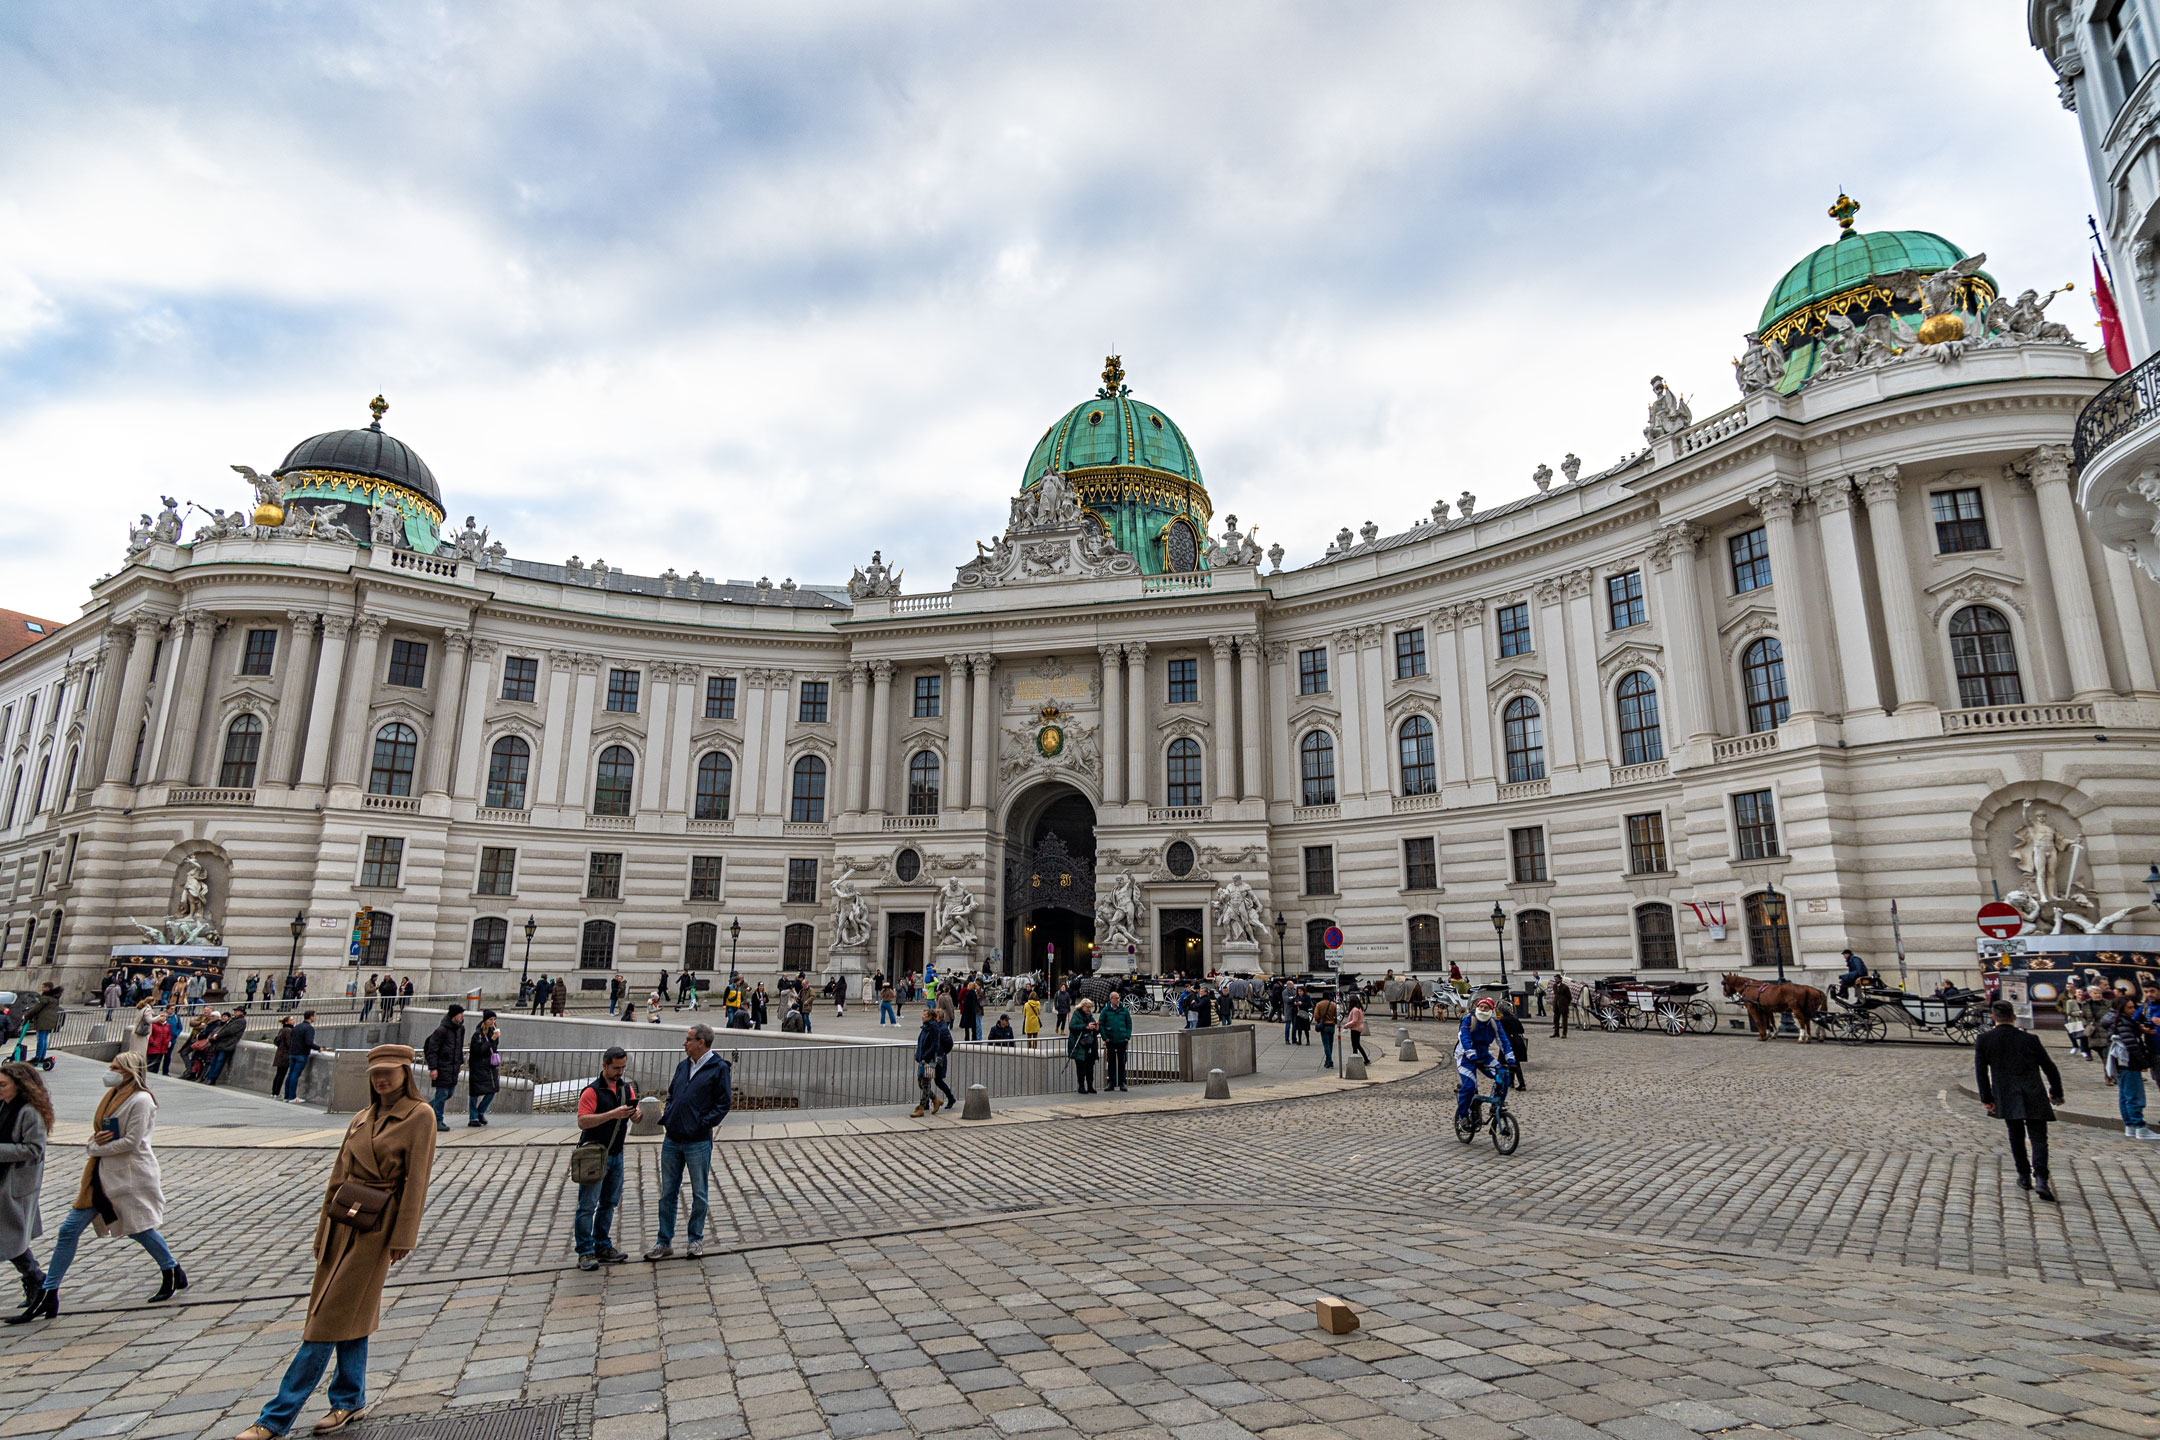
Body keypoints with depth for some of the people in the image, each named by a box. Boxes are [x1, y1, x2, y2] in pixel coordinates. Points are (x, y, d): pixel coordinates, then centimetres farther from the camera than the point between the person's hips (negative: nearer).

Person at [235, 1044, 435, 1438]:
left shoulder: (418, 1115, -12)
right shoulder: (362, 1119, 10)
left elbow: (416, 1180, -14)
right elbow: (339, 1176, 15)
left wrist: (403, 1238, -15)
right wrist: (325, 1229, 12)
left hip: (374, 1228, -7)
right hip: (342, 1224, 7)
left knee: (331, 1317, -1)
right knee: (350, 1315, 14)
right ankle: (351, 1400, 27)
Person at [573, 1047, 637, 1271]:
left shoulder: (627, 1088, 9)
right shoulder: (592, 1091, -12)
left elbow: (636, 1118, 11)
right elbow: (582, 1121, -21)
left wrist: (635, 1114, -13)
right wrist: (613, 1114, -28)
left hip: (616, 1154, 7)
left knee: (609, 1202, 12)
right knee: (588, 1204, -5)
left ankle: (603, 1246, 21)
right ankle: (585, 1252, -1)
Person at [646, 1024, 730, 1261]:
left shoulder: (718, 1068, -8)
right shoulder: (683, 1066, 12)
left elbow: (723, 1104, -8)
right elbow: (671, 1095, 21)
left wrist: (702, 1123, -15)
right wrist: (666, 1118, 6)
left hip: (698, 1142, -6)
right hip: (672, 1140, 6)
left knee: (699, 1193, 7)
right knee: (667, 1192, 10)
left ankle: (696, 1239, 21)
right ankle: (664, 1243, 19)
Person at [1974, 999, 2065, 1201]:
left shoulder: (1984, 1041, 2)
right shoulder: (2030, 1039, 4)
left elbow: (1980, 1071, 0)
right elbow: (2049, 1068, 10)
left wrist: (1986, 1098, 6)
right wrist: (2056, 1092, 25)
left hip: (2006, 1098, 0)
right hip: (2034, 1096, 0)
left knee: (2016, 1137, 17)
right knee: (2038, 1138, 0)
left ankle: (2024, 1177, 24)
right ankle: (2040, 1178, -17)